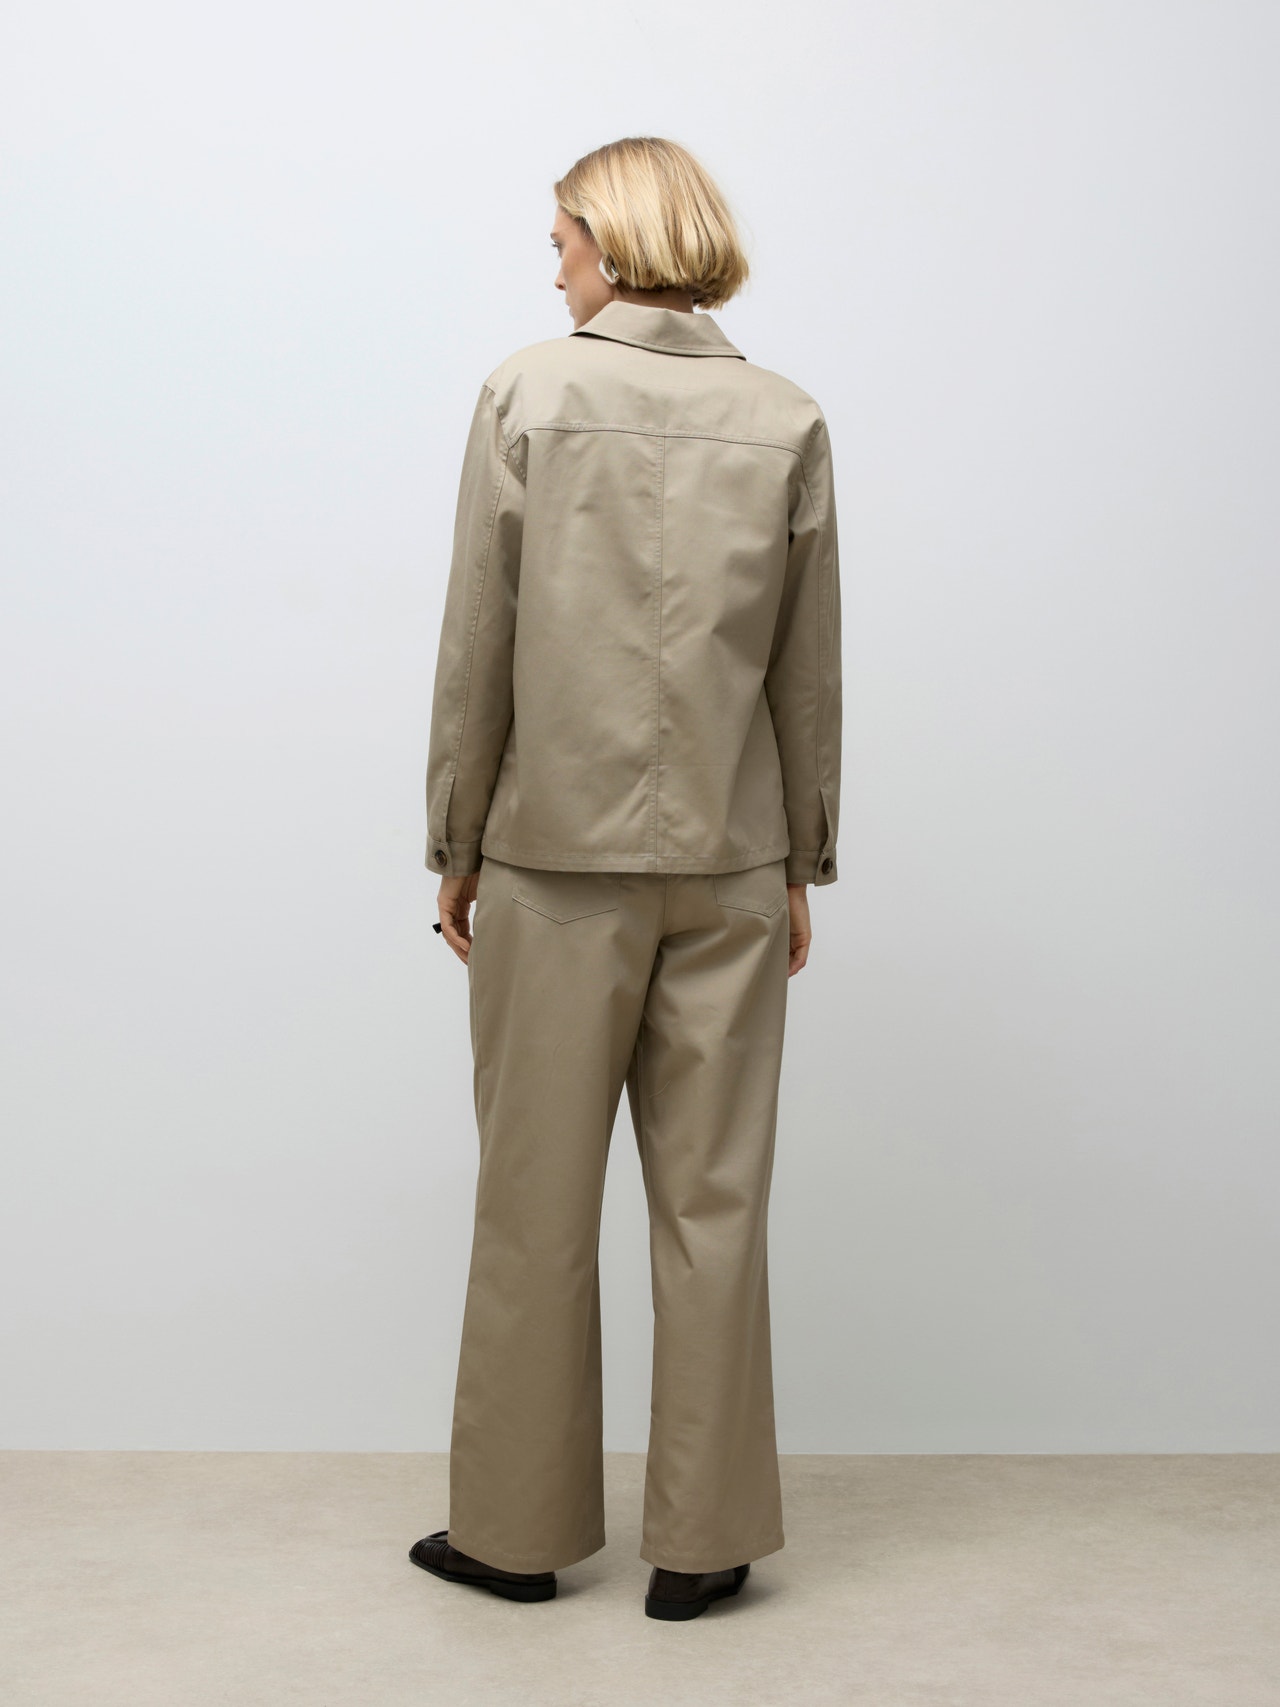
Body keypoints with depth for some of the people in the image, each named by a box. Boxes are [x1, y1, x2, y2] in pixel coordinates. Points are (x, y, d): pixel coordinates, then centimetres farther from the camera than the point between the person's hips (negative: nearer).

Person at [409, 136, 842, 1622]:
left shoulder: (528, 393, -5)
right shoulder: (787, 421, 2)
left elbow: (479, 644, -5)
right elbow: (808, 675, 4)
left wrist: (457, 846, 3)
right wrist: (800, 866, 13)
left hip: (556, 851, -2)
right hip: (727, 860, 2)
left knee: (537, 1203, 8)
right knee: (712, 1203, 8)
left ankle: (519, 1528, 21)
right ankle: (702, 1541, 17)